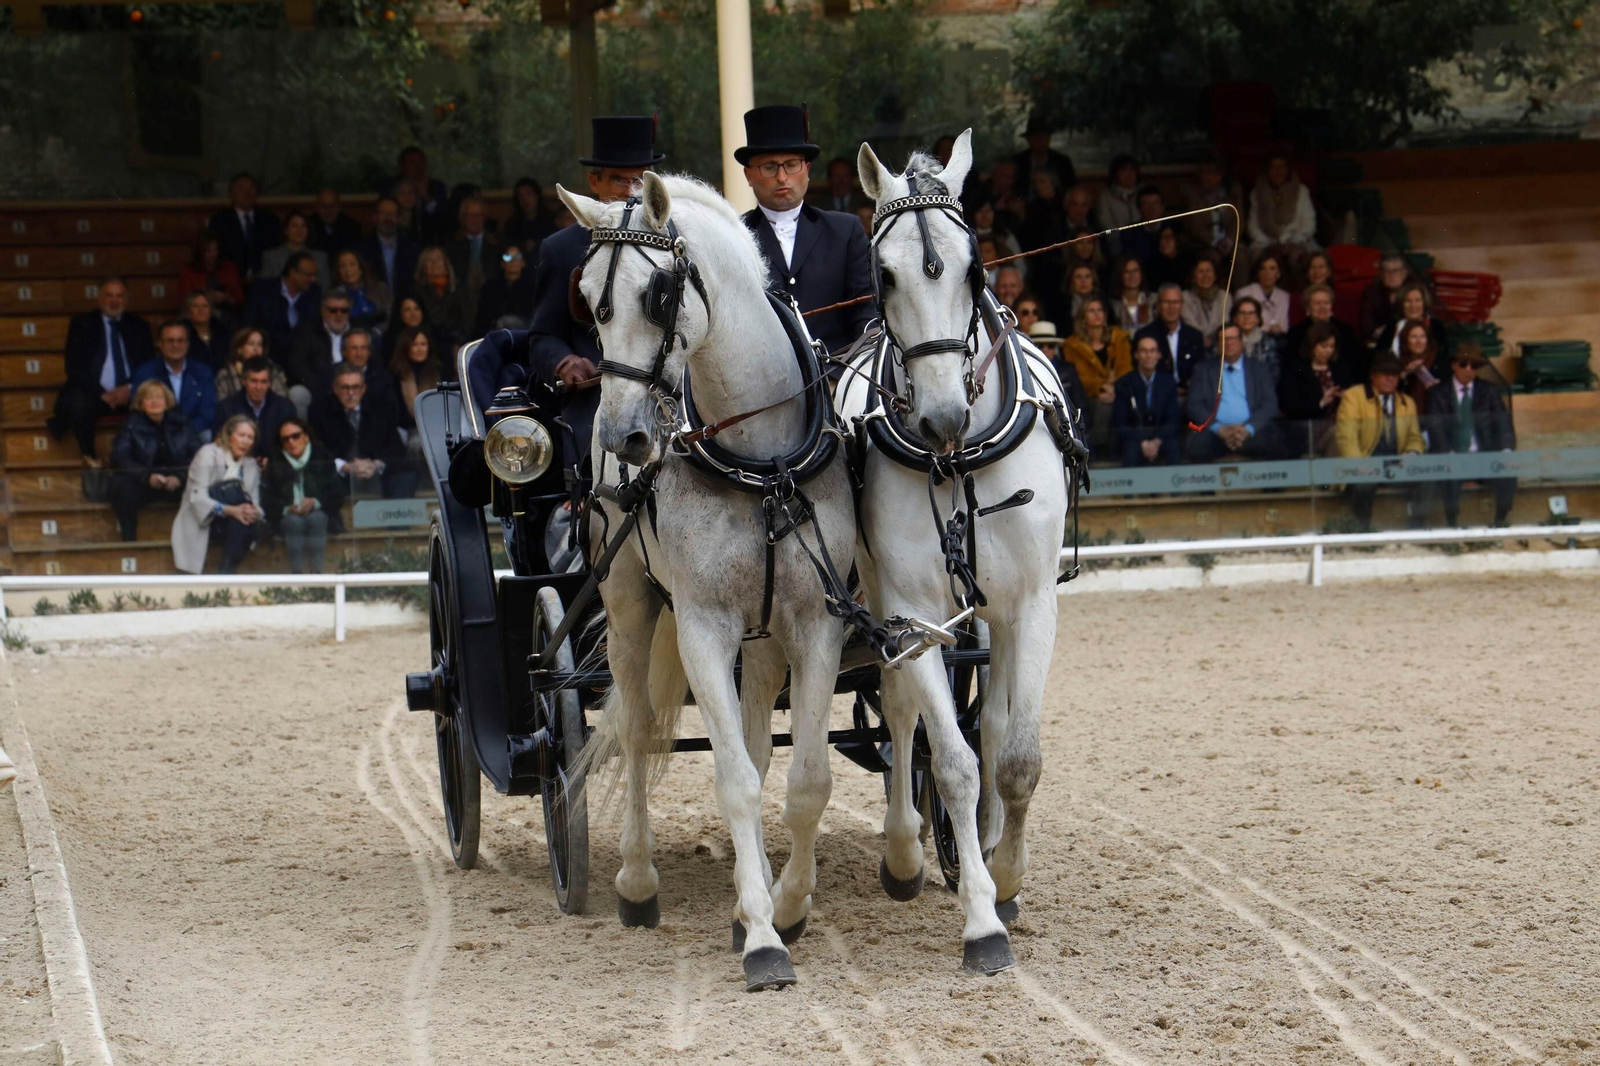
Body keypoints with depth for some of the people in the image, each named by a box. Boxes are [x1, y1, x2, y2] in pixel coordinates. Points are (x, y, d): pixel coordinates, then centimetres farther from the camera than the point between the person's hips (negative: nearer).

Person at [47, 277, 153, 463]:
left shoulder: (138, 326, 15)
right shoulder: (82, 324, 8)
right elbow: (74, 367, -1)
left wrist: (130, 389, -12)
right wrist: (102, 393, -14)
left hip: (129, 393, 2)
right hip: (94, 393, -2)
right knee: (78, 405, -36)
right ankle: (90, 458, -13)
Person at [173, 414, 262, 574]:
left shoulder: (251, 465, 10)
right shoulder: (208, 454, -7)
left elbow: (255, 504, 4)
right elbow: (197, 498, -18)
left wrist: (253, 512, -23)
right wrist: (230, 510, -32)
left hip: (228, 525, 5)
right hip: (200, 522, -5)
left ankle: (227, 571, -24)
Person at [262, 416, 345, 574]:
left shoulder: (322, 458, 7)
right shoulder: (274, 462, 7)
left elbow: (337, 494, 0)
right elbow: (266, 499, -1)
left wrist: (315, 502, -18)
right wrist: (287, 509, -19)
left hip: (319, 514, 0)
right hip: (286, 517, 0)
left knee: (316, 519, -34)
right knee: (294, 521, -34)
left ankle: (316, 572, -42)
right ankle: (296, 573, -42)